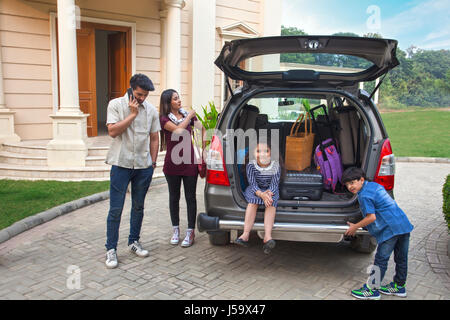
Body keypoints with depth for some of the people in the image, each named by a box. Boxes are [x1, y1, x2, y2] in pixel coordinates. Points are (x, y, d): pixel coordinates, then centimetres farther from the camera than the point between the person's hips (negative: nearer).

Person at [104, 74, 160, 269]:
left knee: (138, 207, 13)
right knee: (115, 209, -2)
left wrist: (153, 162, 7)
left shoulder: (151, 110, 6)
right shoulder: (116, 105, -3)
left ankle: (133, 242, 29)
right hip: (121, 164, -3)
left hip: (144, 166, 4)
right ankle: (111, 249, 9)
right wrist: (133, 114, -15)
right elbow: (113, 131, -15)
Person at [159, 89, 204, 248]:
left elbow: (202, 129, 7)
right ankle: (175, 230, 25)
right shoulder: (164, 118, -4)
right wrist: (189, 116, -8)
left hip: (189, 163, 2)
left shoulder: (187, 114, 7)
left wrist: (204, 148, -2)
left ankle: (190, 232, 14)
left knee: (190, 198, 4)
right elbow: (178, 130, -20)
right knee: (174, 197, 11)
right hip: (172, 164, -1)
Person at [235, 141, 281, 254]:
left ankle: (267, 236, -45)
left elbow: (274, 184, -12)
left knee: (271, 202, -31)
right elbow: (252, 183, -16)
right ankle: (246, 234, -39)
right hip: (254, 190, 0)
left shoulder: (276, 166, -6)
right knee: (253, 201, -32)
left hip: (271, 190, 1)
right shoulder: (251, 165, -8)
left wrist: (269, 193, -34)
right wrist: (261, 194, -36)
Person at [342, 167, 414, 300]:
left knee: (381, 259, 0)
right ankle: (399, 286, 31)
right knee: (401, 258, 17)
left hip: (390, 229, -9)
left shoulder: (364, 195, -12)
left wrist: (355, 227, -4)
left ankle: (372, 289, 9)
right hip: (404, 224, 9)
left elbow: (371, 217, -15)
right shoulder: (375, 185, 16)